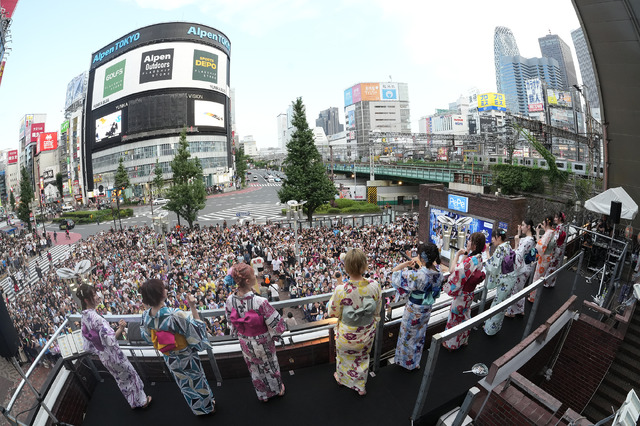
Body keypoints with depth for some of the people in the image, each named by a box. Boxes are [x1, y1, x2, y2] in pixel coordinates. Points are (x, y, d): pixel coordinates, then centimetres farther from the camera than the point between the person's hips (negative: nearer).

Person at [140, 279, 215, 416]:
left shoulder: (146, 316, -18)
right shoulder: (175, 314, -37)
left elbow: (148, 336, 3)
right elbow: (196, 326, -26)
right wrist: (193, 307, -31)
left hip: (169, 358, 5)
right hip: (186, 356, -5)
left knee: (184, 384, 27)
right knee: (197, 380, 21)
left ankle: (198, 409, 49)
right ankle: (209, 406, 45)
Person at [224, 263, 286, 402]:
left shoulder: (230, 300, -22)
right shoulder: (260, 302, -37)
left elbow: (230, 321, -3)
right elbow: (275, 323, -25)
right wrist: (276, 333, -2)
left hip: (245, 343, 4)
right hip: (263, 342, -3)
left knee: (254, 368, 28)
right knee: (270, 364, 26)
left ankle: (263, 395, 52)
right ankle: (278, 389, 52)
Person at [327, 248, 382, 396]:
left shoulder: (341, 290, -34)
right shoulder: (374, 285, -24)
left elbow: (333, 313, -15)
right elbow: (377, 311, -7)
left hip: (347, 335, -2)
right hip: (367, 333, 2)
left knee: (344, 355, 30)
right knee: (363, 358, 30)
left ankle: (342, 378, 59)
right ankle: (360, 386, 53)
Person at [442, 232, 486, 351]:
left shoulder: (472, 260, -31)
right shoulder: (478, 257, -2)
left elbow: (455, 269, -30)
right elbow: (464, 267, 6)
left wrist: (457, 255, -22)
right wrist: (465, 254, -2)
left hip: (462, 293, -9)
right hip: (469, 292, 9)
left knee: (456, 316, 9)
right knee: (464, 315, 25)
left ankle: (451, 343, 28)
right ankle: (463, 339, 45)